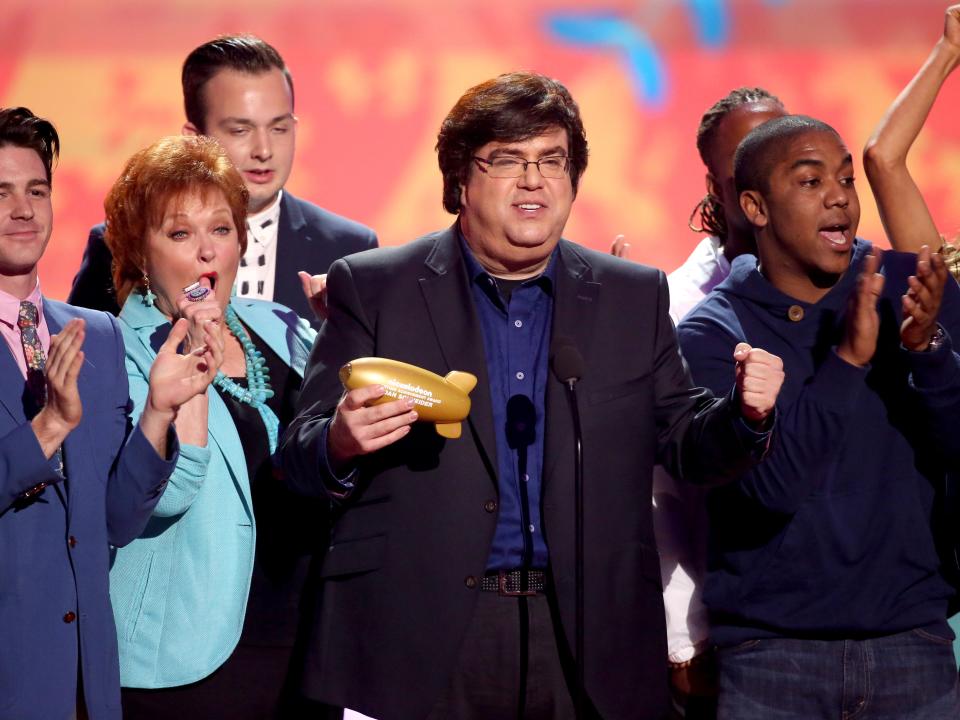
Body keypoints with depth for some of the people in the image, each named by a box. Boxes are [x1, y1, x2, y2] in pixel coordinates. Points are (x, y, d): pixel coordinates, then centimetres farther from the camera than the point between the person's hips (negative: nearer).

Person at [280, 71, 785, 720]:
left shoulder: (635, 297, 10)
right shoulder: (372, 288, 2)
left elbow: (684, 442, 11)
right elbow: (303, 458, 0)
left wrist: (745, 413, -10)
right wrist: (341, 444, -24)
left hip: (585, 638, 2)